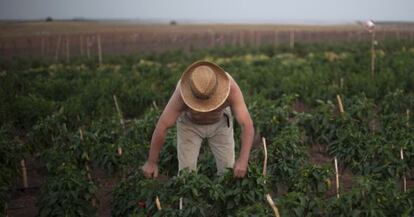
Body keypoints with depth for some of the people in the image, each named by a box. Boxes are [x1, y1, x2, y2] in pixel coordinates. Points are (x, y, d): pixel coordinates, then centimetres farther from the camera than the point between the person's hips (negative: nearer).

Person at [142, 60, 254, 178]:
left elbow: (247, 125, -40)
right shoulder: (182, 93, -40)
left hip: (219, 122, 1)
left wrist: (243, 160, -52)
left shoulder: (231, 88, -40)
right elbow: (162, 126, -31)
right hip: (189, 123, -1)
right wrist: (151, 162, -21)